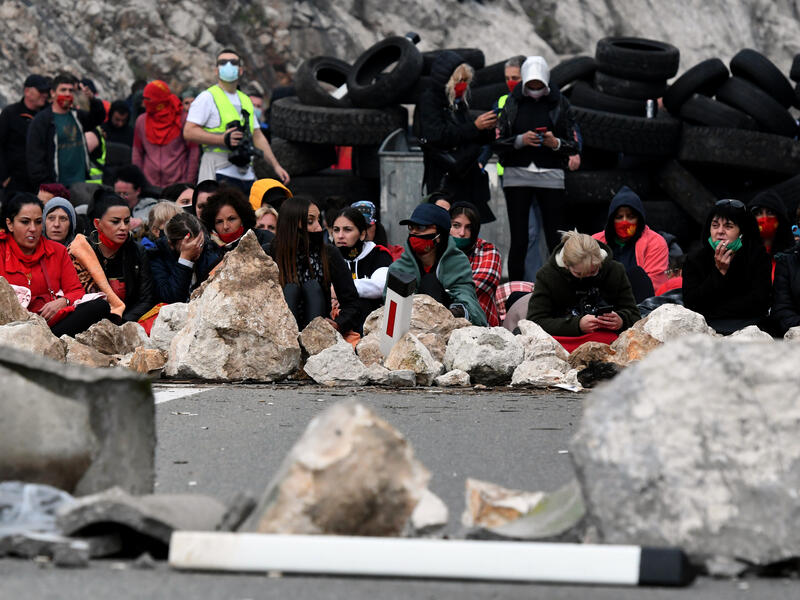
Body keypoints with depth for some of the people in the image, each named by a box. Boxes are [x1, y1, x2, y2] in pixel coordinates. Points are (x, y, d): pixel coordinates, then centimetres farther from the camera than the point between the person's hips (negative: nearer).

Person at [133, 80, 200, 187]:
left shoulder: (183, 120, 0)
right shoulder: (142, 121, 10)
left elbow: (194, 152, 1)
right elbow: (137, 153, 15)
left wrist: (189, 182, -4)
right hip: (149, 183, 3)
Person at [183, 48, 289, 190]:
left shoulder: (246, 101, 23)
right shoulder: (207, 97, 0)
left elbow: (258, 137, 26)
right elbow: (189, 132, -10)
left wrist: (276, 166, 18)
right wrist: (223, 140, -19)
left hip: (246, 175, 7)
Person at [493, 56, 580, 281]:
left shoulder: (560, 104, 7)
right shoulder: (511, 103, 8)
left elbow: (574, 146, 8)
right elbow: (497, 143, 4)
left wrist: (556, 143, -12)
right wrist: (520, 140, -13)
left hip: (550, 176, 0)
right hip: (517, 176, 0)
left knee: (557, 239, -6)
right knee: (519, 239, 0)